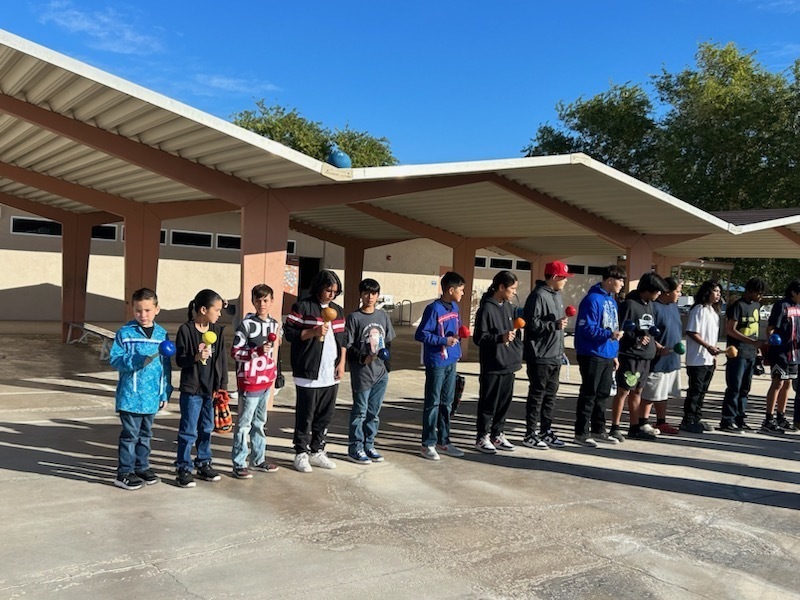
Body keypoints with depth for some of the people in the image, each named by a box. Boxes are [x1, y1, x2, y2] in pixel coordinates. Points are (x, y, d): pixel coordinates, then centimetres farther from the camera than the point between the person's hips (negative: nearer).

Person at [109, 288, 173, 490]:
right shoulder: (125, 333, -6)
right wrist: (138, 361, -23)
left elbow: (166, 366, 9)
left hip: (152, 396, 4)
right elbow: (115, 359, -9)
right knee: (130, 434, 0)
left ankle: (142, 467, 30)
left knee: (145, 434, 16)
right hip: (130, 395, -4)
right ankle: (124, 473, 10)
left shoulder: (162, 334, 6)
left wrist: (165, 393, 8)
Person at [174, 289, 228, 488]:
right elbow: (180, 360, -8)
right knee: (188, 431, 1)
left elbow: (222, 360, 6)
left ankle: (204, 464, 29)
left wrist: (222, 386, 2)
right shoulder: (186, 330, -9)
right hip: (191, 389, -5)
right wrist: (196, 357, -27)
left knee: (207, 429, 15)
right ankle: (184, 469, 12)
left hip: (211, 389, 5)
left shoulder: (217, 331, 4)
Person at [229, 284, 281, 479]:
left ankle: (258, 459, 29)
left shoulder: (274, 324, 8)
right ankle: (239, 464, 8)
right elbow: (235, 352, -13)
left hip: (266, 380, 7)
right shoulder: (246, 324, -12)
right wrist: (257, 351, -24)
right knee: (244, 423, -1)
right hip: (249, 381, -7)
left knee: (260, 422, 18)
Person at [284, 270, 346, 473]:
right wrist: (313, 332, -19)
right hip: (309, 373, -6)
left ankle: (317, 452, 23)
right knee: (305, 415, 1)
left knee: (326, 415, 11)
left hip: (331, 374, 6)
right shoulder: (302, 307, -5)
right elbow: (289, 333, -8)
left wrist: (342, 363, 7)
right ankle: (301, 454, 13)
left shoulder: (337, 310, 13)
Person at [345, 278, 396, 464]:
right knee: (360, 411, 1)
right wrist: (363, 358, -22)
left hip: (381, 373, 5)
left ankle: (369, 445, 24)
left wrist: (387, 363, 9)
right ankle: (355, 448, 12)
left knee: (374, 412, 12)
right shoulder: (354, 318, -6)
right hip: (362, 373, -5)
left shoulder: (383, 316, 10)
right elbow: (348, 347, -9)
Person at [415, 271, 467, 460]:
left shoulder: (454, 307, 8)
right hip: (436, 363, -8)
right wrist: (444, 341, -19)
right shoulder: (434, 309, -16)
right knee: (433, 404, 1)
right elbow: (420, 334, -17)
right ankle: (428, 444, 10)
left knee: (446, 403, 14)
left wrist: (457, 348, 4)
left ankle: (443, 442, 25)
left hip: (451, 362, 8)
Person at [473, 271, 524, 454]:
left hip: (509, 364, 7)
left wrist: (518, 352, 16)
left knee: (505, 401, 13)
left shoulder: (510, 307, 10)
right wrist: (500, 338, -26)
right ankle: (482, 437, 13)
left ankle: (498, 434, 25)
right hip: (492, 366, -7)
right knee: (488, 402, 2)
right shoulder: (486, 309, -12)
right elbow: (479, 337, -14)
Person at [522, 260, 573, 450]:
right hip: (540, 356, -9)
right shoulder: (538, 296, -14)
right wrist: (555, 325, -20)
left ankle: (546, 431, 24)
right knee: (537, 395, -1)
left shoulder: (557, 295, 15)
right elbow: (532, 323, -20)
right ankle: (530, 435, 7)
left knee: (550, 395, 14)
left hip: (555, 356, 9)